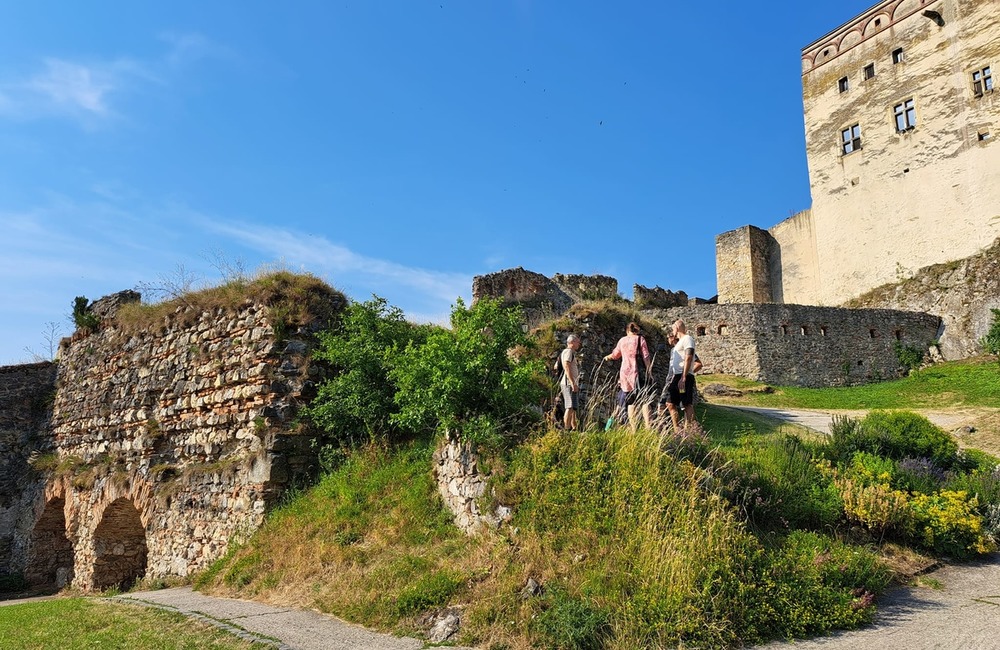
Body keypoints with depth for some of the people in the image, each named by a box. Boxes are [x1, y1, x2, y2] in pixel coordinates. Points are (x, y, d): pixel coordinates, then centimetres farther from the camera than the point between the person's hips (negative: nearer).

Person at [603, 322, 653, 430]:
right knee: (644, 401, -5)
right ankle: (649, 428, -17)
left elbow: (615, 354, 28)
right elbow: (646, 357, -6)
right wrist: (649, 373, -2)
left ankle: (633, 429, 4)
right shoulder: (640, 339, 0)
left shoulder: (622, 340, 12)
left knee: (631, 402, 8)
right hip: (637, 373, -4)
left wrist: (607, 357, 49)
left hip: (625, 372, 4)